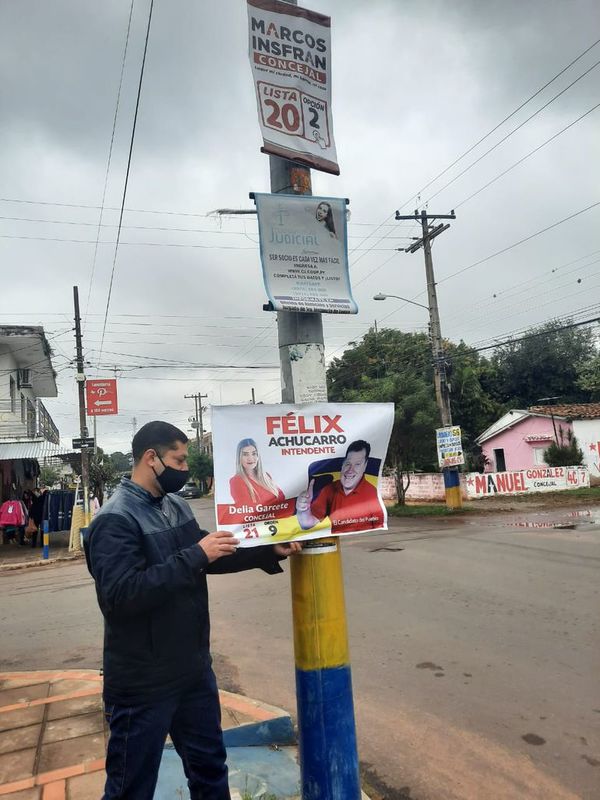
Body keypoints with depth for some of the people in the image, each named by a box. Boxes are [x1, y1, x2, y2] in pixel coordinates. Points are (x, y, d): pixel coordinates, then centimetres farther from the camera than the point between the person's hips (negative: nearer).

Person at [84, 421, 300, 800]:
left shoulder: (177, 506, 4)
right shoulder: (114, 521, -21)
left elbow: (211, 558, 12)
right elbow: (123, 593, -31)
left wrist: (271, 553, 2)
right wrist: (196, 556, -31)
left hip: (194, 669, 8)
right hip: (144, 682, -8)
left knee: (210, 767, 24)